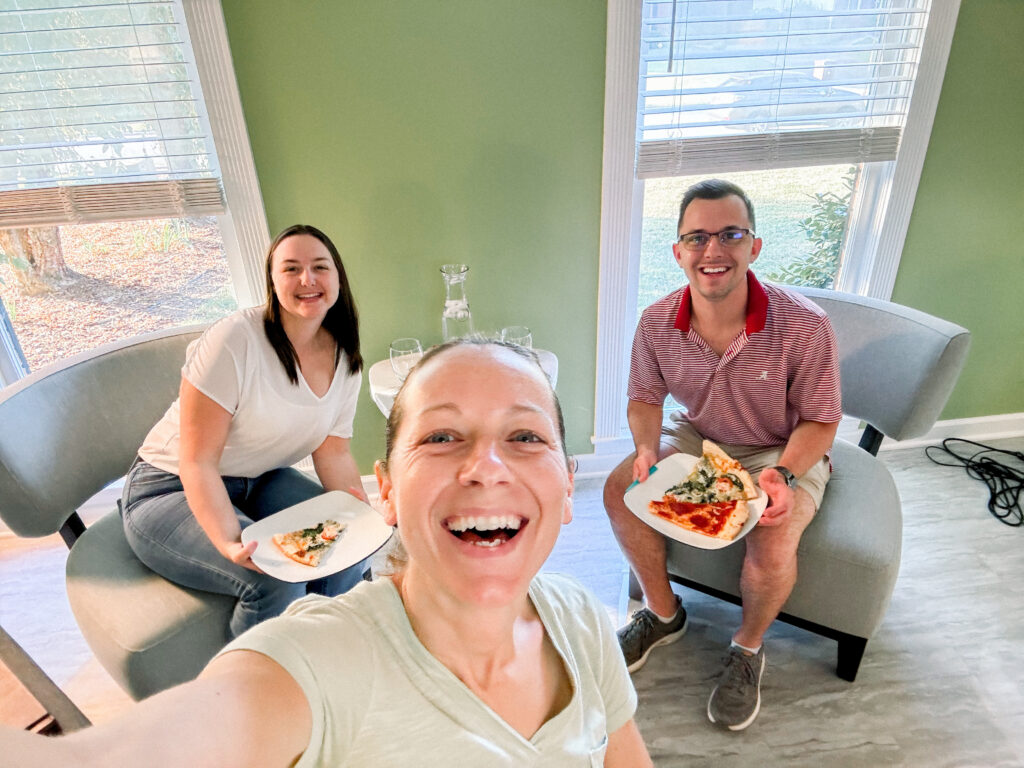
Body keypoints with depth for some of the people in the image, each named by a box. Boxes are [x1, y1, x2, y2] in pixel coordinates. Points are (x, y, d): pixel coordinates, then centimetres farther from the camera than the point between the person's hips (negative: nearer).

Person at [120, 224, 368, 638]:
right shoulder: (235, 340, -24)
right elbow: (197, 462, -23)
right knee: (278, 580, -28)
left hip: (259, 482, 6)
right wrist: (231, 542, -37)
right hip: (170, 491, -6)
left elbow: (332, 452, 1)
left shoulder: (345, 359, -4)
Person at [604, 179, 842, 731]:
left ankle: (747, 648, 7)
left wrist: (783, 476, -31)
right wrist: (647, 450, -22)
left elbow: (819, 420, -13)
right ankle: (663, 613, 10)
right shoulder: (657, 323, -16)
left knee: (772, 545, -29)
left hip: (783, 451, -3)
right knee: (619, 490, -15)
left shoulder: (804, 327, -25)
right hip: (698, 437, 4)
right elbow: (644, 399, -1)